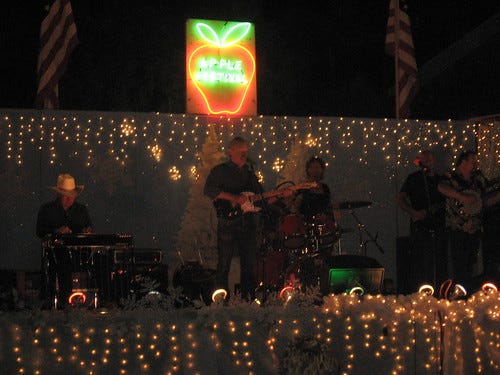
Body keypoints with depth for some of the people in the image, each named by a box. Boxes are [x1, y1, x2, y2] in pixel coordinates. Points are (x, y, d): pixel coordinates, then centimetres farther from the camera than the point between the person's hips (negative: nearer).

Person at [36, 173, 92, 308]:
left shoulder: (82, 209, 20)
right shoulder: (46, 209, 11)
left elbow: (89, 227, 20)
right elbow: (39, 231, 2)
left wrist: (87, 230, -3)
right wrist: (56, 231, -14)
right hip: (54, 251, -2)